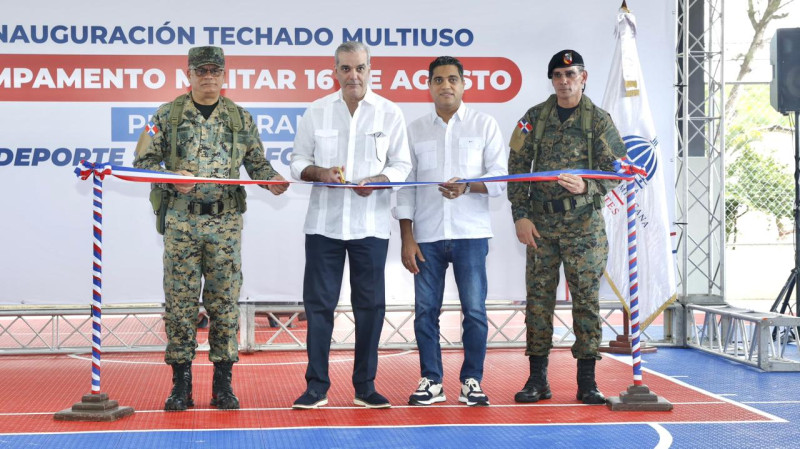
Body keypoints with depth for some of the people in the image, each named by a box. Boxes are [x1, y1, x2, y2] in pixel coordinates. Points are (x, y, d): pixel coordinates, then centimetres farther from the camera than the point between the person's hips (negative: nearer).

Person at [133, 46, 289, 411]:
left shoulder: (241, 119, 10)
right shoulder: (167, 116, 5)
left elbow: (257, 163, 13)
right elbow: (144, 160, 5)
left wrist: (273, 180, -8)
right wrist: (171, 179, -13)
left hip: (225, 220, 1)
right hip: (181, 220, -1)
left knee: (224, 300, 3)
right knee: (180, 300, 0)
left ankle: (223, 383, 11)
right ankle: (181, 383, 8)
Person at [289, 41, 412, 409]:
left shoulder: (389, 113, 3)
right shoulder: (316, 112, 5)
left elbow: (402, 165, 5)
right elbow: (297, 161, 8)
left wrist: (379, 180, -15)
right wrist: (319, 172, -13)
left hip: (370, 224, 0)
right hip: (324, 223, 0)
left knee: (370, 305, 5)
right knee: (319, 303, 2)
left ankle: (365, 386, 15)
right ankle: (317, 386, 9)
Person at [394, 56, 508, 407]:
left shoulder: (484, 125, 6)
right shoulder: (415, 130, 11)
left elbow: (500, 177, 0)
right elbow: (405, 186, 9)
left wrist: (468, 187, -19)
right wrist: (407, 238, 2)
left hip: (470, 234, -2)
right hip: (427, 236, 2)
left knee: (475, 310, -2)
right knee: (425, 310, 2)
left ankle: (472, 381, 8)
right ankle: (431, 381, 11)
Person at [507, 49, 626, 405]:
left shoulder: (599, 121, 3)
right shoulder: (534, 118, 8)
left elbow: (615, 170, 0)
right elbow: (517, 167, 7)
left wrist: (586, 186, -20)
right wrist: (521, 216, -2)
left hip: (584, 224, -2)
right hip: (541, 223, 2)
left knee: (586, 298, 0)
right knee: (538, 297, 2)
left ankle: (587, 381, 6)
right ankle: (537, 379, 9)